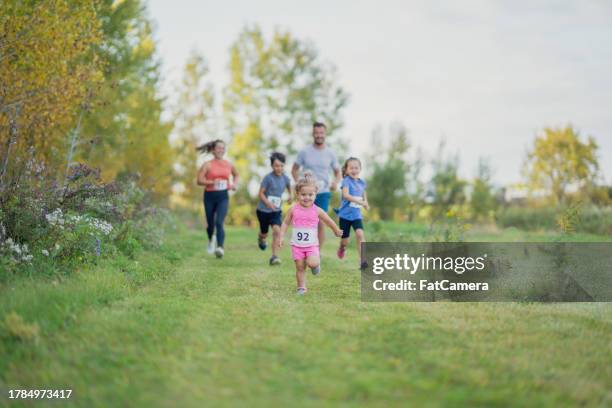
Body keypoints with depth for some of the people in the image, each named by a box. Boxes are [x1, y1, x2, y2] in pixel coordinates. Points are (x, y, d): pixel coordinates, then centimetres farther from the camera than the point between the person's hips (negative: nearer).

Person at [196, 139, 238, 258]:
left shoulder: (228, 165, 6)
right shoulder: (208, 165, -4)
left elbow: (236, 174, 26)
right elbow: (199, 180, -9)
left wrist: (234, 184, 8)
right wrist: (212, 182, -23)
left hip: (223, 196, 1)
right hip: (210, 196, 0)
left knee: (219, 222, -17)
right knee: (210, 223, 12)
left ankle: (220, 247, -26)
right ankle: (211, 239, 44)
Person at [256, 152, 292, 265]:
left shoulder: (285, 177, -4)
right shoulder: (268, 177, -17)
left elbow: (288, 184, 22)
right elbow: (261, 193, -15)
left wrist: (290, 195, 16)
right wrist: (268, 203, -28)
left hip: (276, 210, 2)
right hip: (263, 209, -2)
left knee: (277, 230, -21)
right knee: (264, 234, 14)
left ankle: (274, 256, -18)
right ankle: (261, 238, 53)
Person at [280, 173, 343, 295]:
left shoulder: (317, 211, -6)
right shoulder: (293, 209, -5)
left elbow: (329, 221, 10)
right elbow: (285, 223, 5)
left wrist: (337, 231, 23)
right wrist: (281, 237, -1)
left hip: (312, 244, -1)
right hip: (297, 245, 1)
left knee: (312, 263, -20)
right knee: (300, 267, 3)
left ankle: (316, 262, 15)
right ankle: (301, 287, 17)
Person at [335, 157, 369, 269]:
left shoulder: (361, 182, 6)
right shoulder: (346, 180, -10)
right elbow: (346, 195, -25)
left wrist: (365, 203, 4)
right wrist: (359, 202, -33)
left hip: (357, 215, 3)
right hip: (345, 214, -3)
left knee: (360, 234, -21)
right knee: (345, 241, 6)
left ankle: (362, 260, -21)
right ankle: (342, 247, 43)